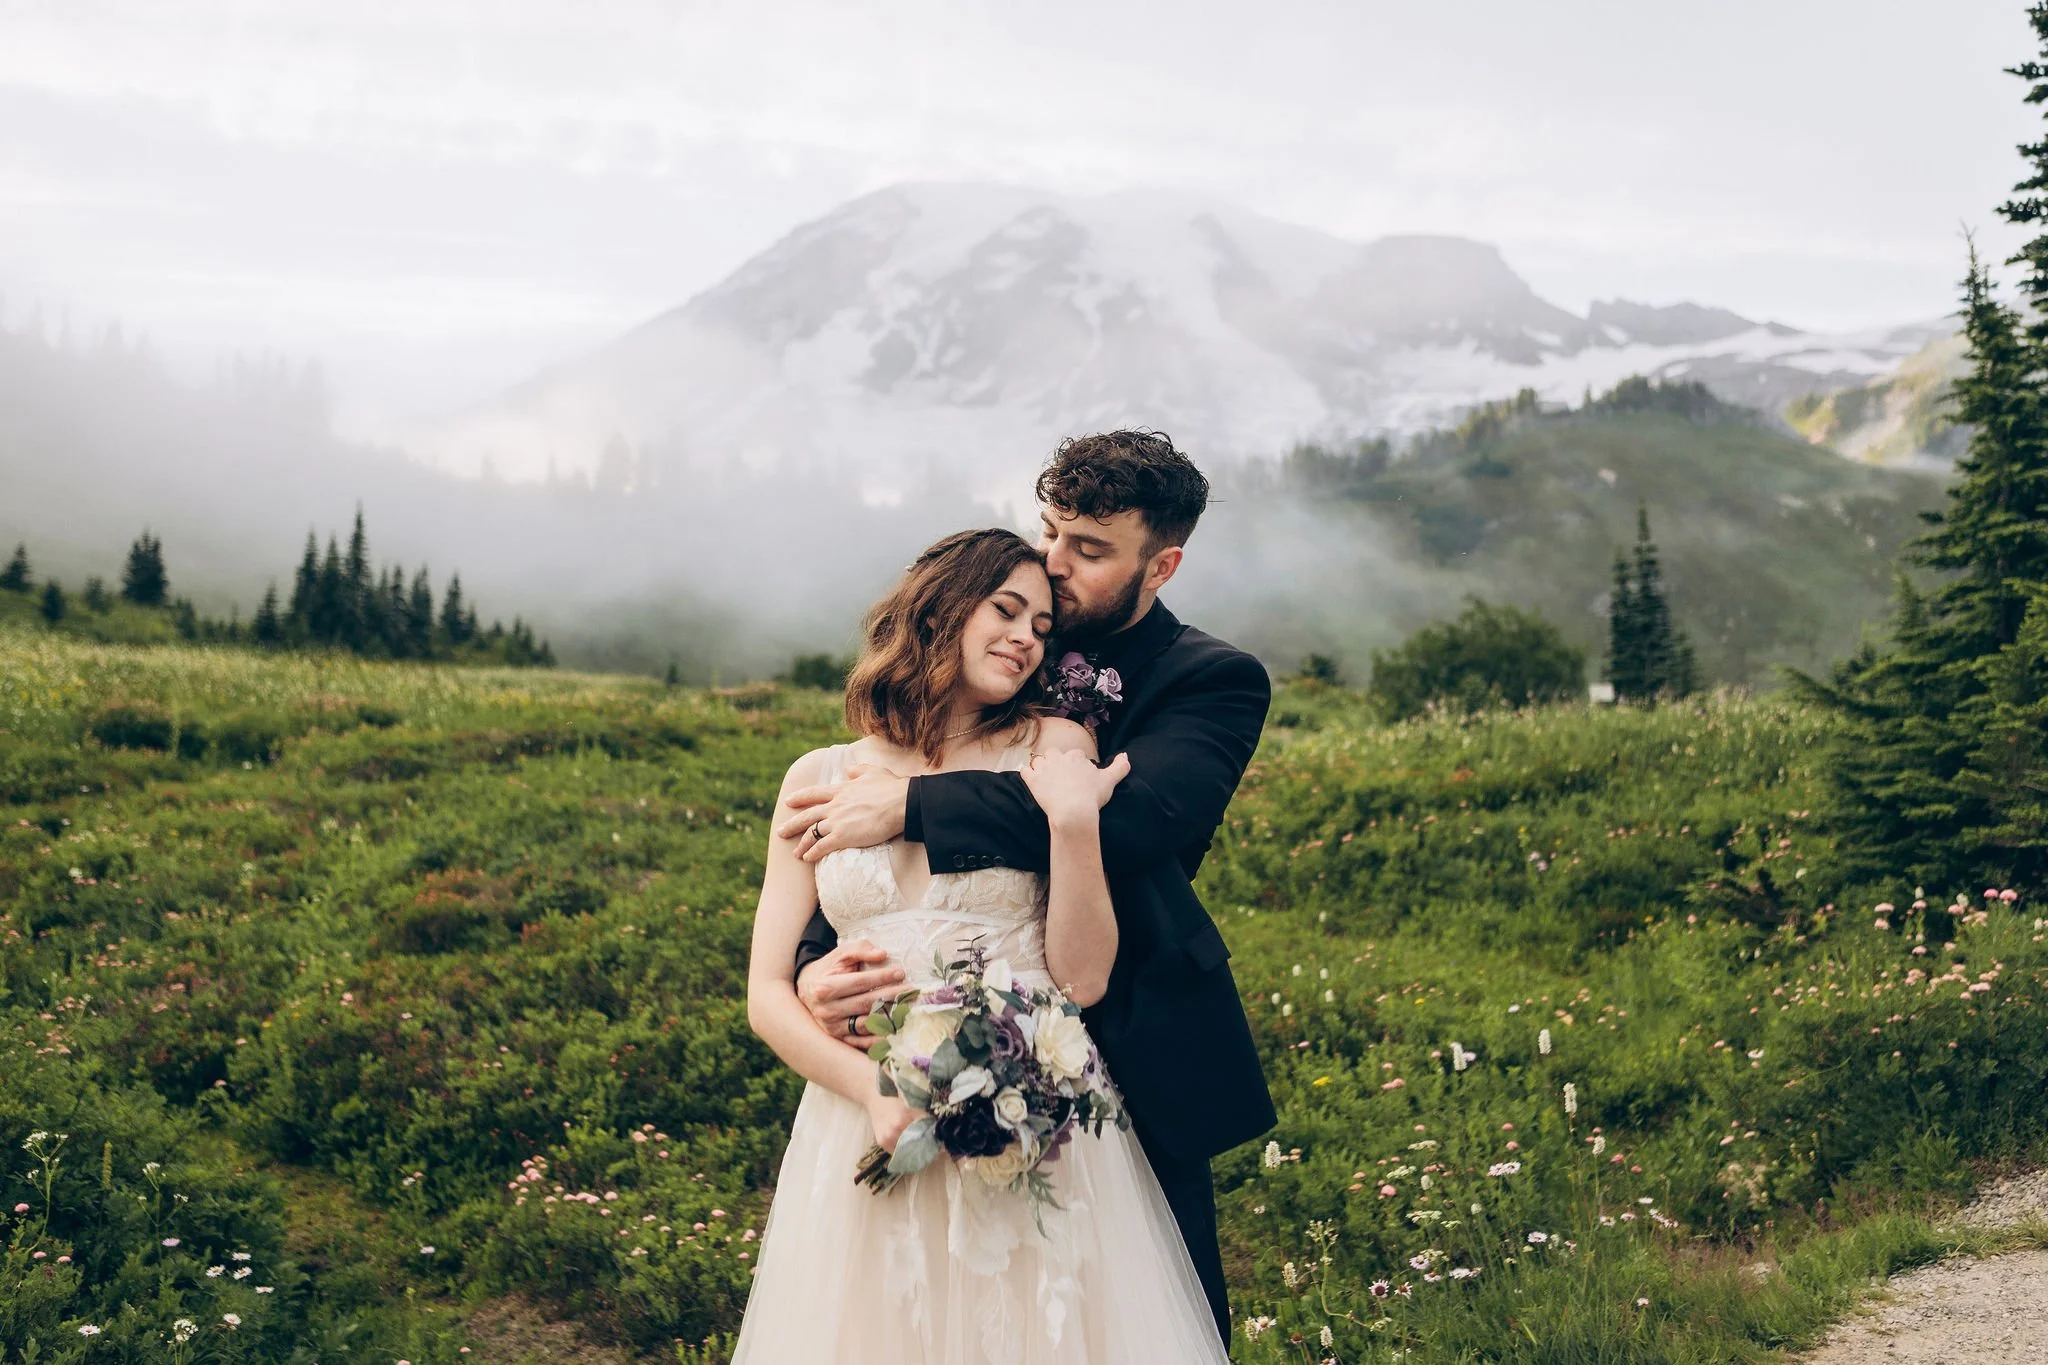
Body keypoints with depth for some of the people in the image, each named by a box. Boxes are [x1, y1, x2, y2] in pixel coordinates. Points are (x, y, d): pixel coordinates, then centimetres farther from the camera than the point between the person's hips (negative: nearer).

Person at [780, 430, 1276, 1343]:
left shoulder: (1215, 682, -7)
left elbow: (1139, 813, -29)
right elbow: (860, 850, -2)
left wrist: (912, 804, -30)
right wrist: (820, 962, -23)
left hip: (1135, 1060, -3)